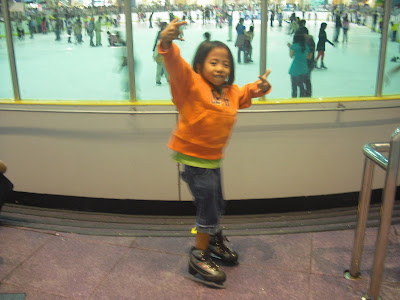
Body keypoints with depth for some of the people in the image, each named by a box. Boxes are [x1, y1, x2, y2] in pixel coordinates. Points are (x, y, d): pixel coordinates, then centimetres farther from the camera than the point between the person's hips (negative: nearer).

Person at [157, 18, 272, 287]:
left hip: (213, 158, 8)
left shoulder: (231, 92, 3)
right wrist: (167, 44, -54)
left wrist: (259, 87, 2)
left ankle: (215, 240, 50)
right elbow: (176, 66, -34)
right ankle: (199, 257, 18)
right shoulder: (192, 83, -17)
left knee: (217, 203, 24)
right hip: (193, 158, -8)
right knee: (208, 207, -2)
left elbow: (246, 94, 23)